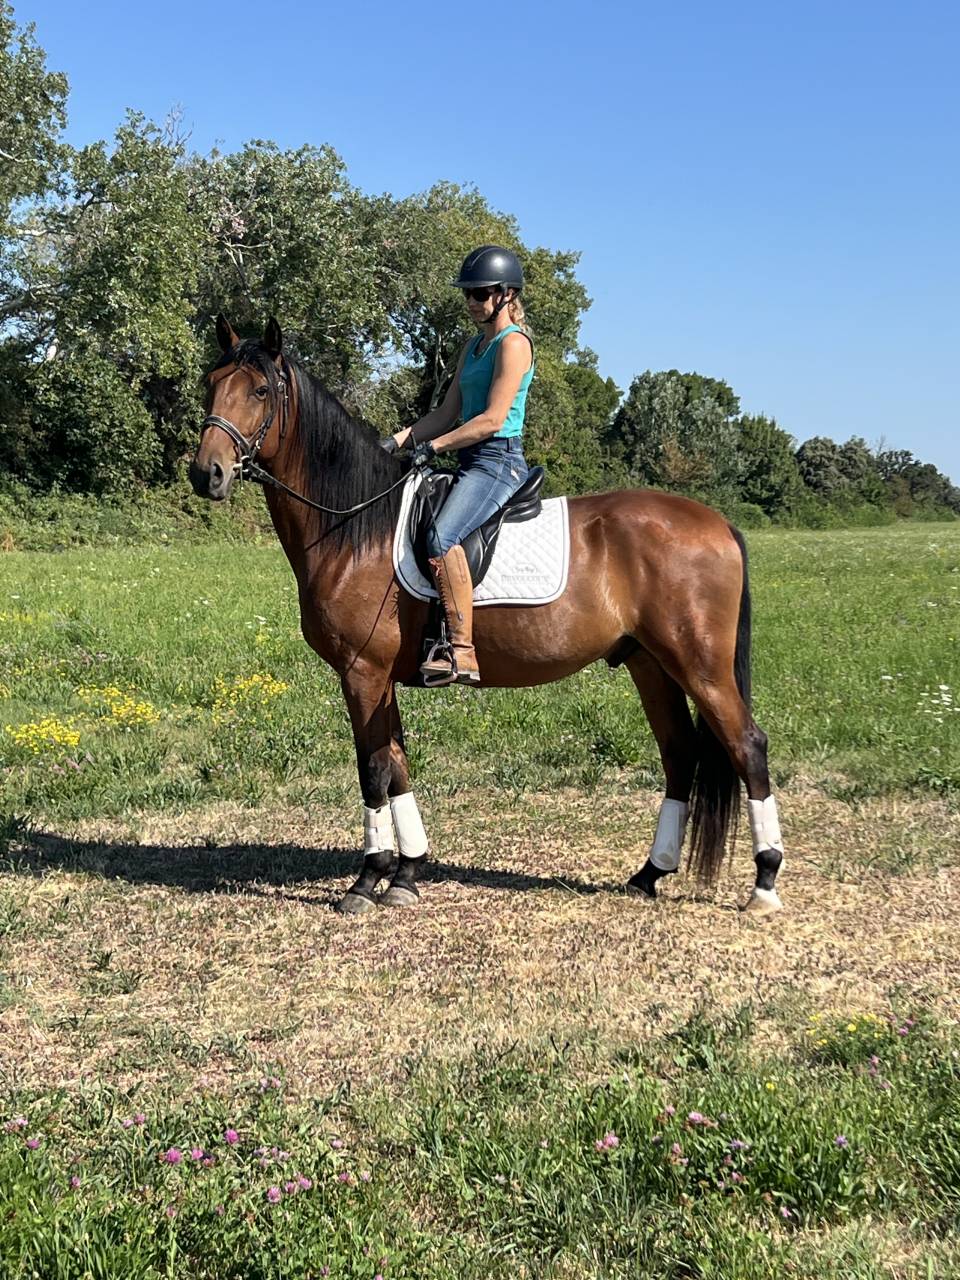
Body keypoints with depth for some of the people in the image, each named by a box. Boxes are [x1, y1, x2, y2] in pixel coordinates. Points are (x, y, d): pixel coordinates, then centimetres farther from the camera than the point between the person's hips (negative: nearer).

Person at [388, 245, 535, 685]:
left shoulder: (513, 343, -8)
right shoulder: (474, 346, 20)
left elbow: (492, 419, -17)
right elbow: (448, 413, 19)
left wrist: (432, 446, -16)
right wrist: (400, 440, 6)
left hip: (498, 461, -11)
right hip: (471, 463, 11)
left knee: (441, 537, -32)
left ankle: (461, 652, -33)